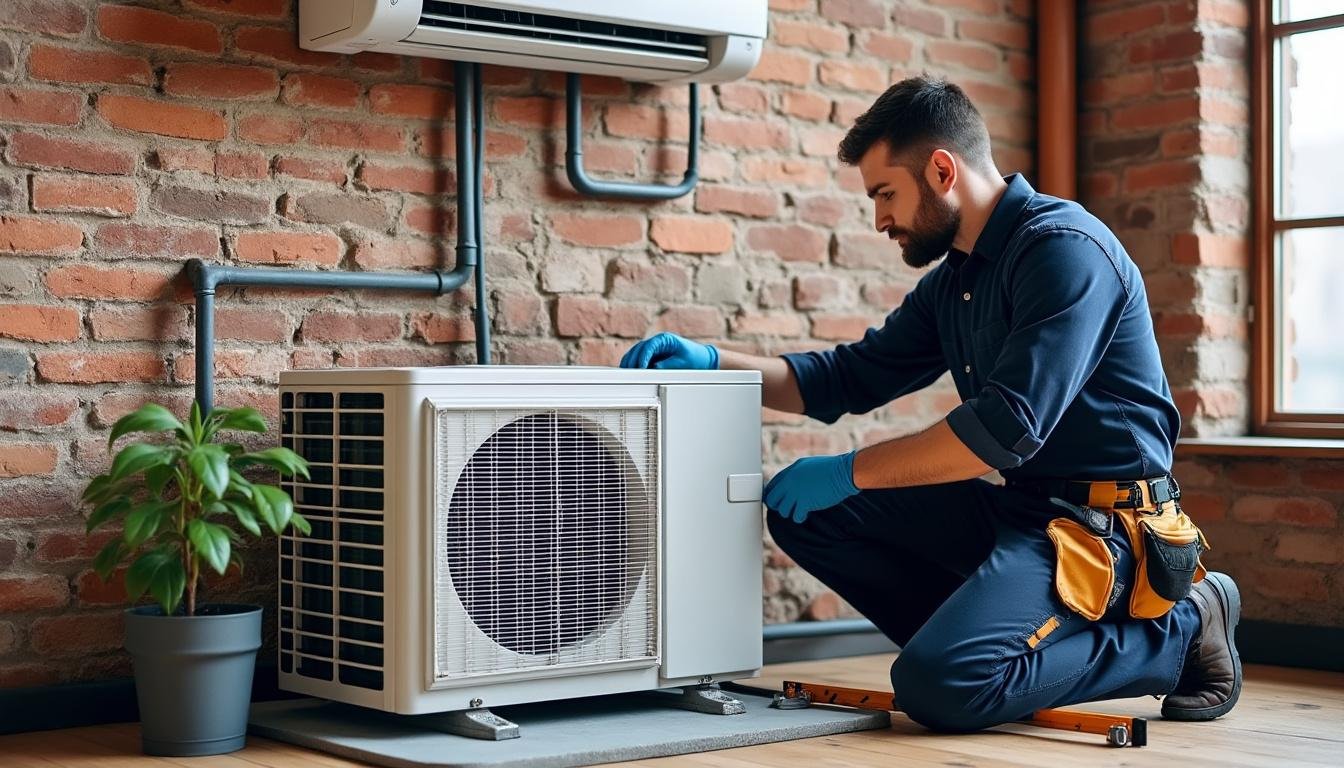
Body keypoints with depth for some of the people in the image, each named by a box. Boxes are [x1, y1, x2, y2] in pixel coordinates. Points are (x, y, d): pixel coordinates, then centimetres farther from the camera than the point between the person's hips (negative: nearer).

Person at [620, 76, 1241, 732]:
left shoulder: (1063, 247, -16)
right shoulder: (953, 280, 13)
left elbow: (1009, 425, -25)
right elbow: (850, 378, 19)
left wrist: (849, 472, -18)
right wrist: (712, 362, 6)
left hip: (1101, 523, -9)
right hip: (1018, 508, 9)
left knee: (937, 687, -27)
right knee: (805, 513, 1)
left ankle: (1179, 632, -6)